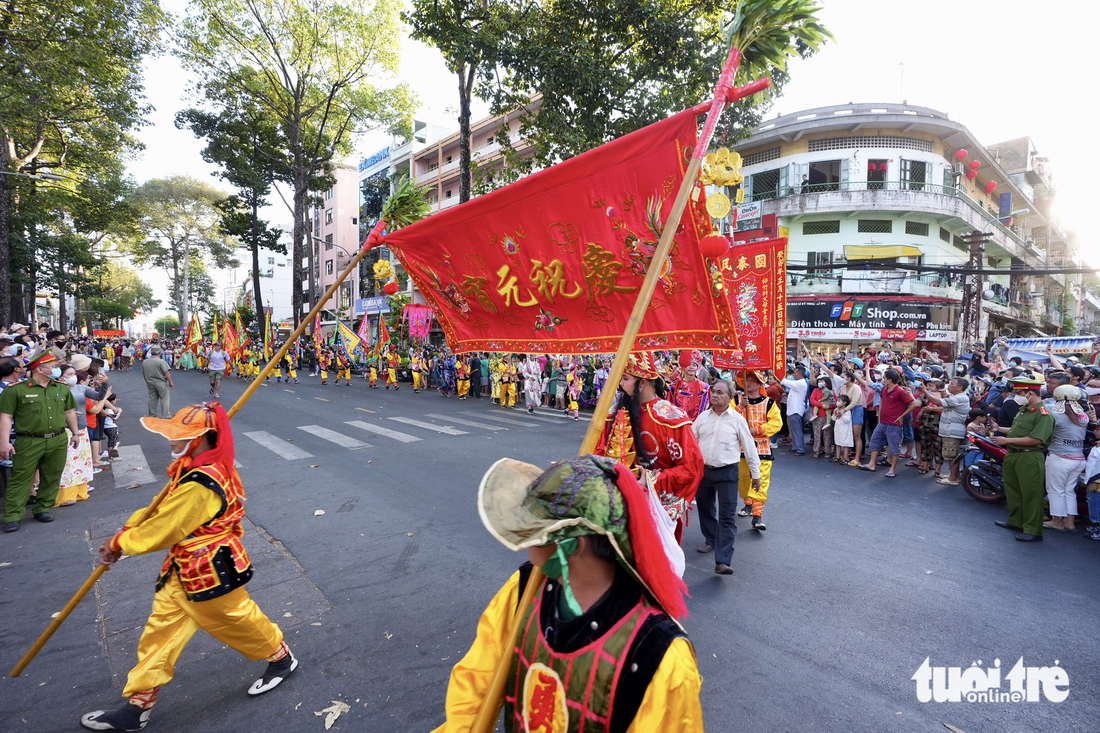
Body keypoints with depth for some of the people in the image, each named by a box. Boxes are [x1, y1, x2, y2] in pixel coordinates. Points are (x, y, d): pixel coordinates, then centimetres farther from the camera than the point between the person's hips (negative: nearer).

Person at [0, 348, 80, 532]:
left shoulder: (62, 389, 10)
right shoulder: (16, 390, -7)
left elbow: (69, 412, 19)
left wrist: (75, 433, 19)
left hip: (58, 441, 4)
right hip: (29, 443, -4)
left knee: (52, 478, 9)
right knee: (20, 479, 0)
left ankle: (42, 509, 22)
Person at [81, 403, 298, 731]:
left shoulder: (199, 485, -32)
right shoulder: (197, 469, 1)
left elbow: (161, 531, -22)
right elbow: (160, 509, 10)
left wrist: (119, 542, -5)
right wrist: (124, 533, 0)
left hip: (210, 574, -9)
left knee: (239, 620, 11)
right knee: (160, 631, 15)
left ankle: (281, 658, 36)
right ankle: (137, 706, 30)